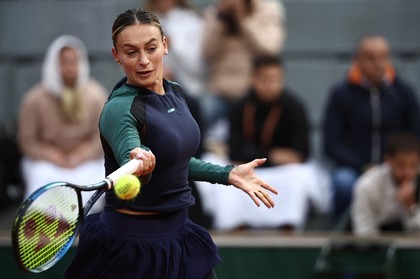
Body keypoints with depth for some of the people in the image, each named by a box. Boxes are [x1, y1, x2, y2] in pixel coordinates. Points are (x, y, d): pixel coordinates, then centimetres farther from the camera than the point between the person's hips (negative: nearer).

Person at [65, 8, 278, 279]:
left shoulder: (174, 92, 3)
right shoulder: (120, 108, -20)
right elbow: (128, 153, -40)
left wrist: (229, 174, 15)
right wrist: (139, 164, -60)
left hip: (178, 234, 7)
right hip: (132, 247, -7)